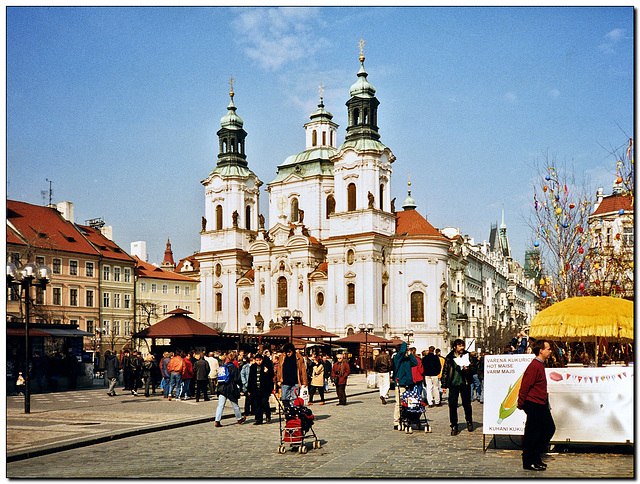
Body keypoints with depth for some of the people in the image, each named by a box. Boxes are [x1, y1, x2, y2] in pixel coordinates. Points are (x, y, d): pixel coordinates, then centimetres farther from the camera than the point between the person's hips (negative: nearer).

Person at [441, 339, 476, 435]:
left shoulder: (467, 355, 2)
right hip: (453, 384, 1)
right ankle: (454, 426, 4)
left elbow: (474, 368, 1)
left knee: (467, 404, 6)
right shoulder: (449, 358, 5)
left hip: (465, 384, 0)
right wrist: (444, 385, 5)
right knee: (452, 405, -4)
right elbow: (445, 371, 9)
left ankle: (469, 421, 32)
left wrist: (468, 369, -21)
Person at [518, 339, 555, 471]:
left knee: (549, 428, 13)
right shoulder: (534, 366, -18)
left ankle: (536, 457, 22)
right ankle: (529, 463, 8)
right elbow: (525, 385, -20)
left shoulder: (540, 365, 14)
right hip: (534, 405, -10)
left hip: (541, 405, 10)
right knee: (532, 433, -2)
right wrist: (521, 404, -15)